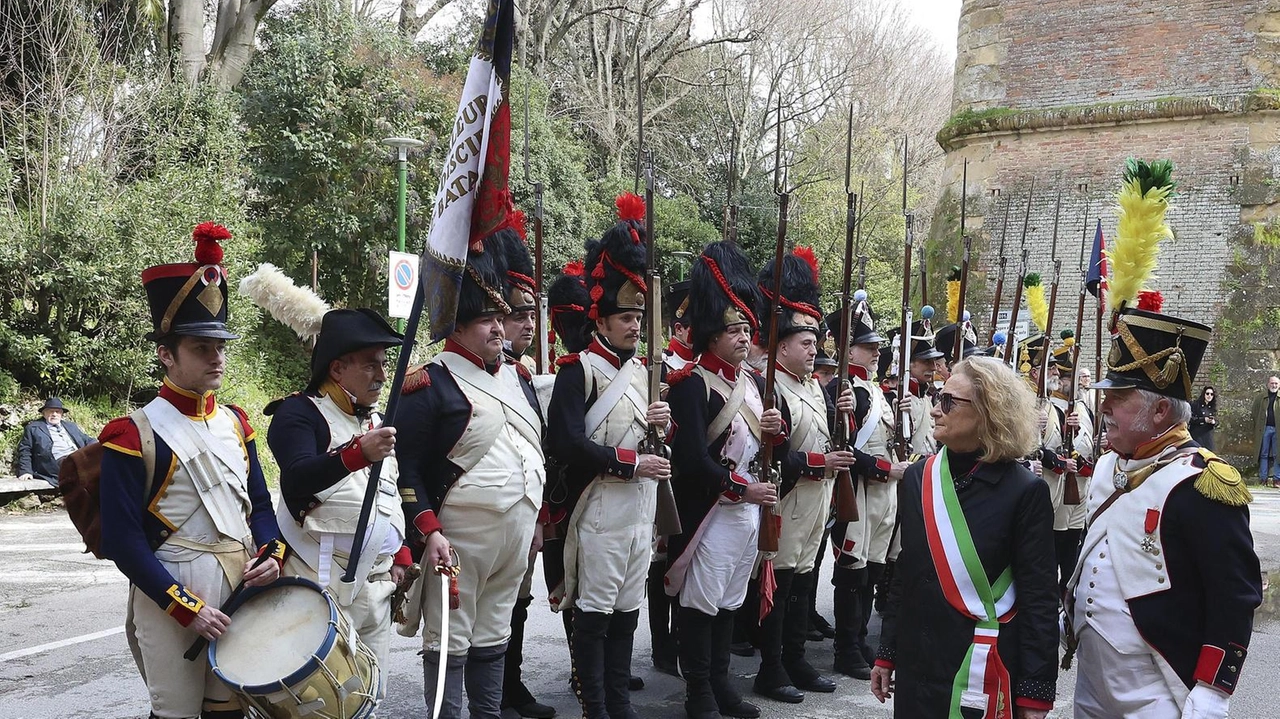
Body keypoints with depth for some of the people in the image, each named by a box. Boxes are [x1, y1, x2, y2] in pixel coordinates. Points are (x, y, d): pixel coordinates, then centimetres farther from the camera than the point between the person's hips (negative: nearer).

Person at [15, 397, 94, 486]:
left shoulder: (70, 425, 30)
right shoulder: (33, 428, 16)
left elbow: (87, 440, 28)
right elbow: (25, 451, 10)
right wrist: (25, 471, -5)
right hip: (59, 461, -5)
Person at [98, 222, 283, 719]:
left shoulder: (235, 424, 10)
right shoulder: (133, 436, -10)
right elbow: (124, 541, -12)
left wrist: (271, 553, -4)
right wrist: (187, 607, -15)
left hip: (243, 586, 6)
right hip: (172, 592, -5)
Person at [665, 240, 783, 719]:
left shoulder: (756, 384, 11)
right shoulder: (692, 386, -14)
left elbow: (775, 453, 17)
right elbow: (691, 460, -20)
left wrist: (775, 434, -6)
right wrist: (744, 489, -18)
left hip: (749, 513, 8)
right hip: (710, 514, -8)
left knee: (730, 601, 15)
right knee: (702, 603, 1)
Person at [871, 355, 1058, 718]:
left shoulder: (1024, 490, -11)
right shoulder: (917, 478, 2)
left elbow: (1039, 597, -10)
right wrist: (886, 653, 11)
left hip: (983, 673, -4)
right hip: (915, 663, 4)